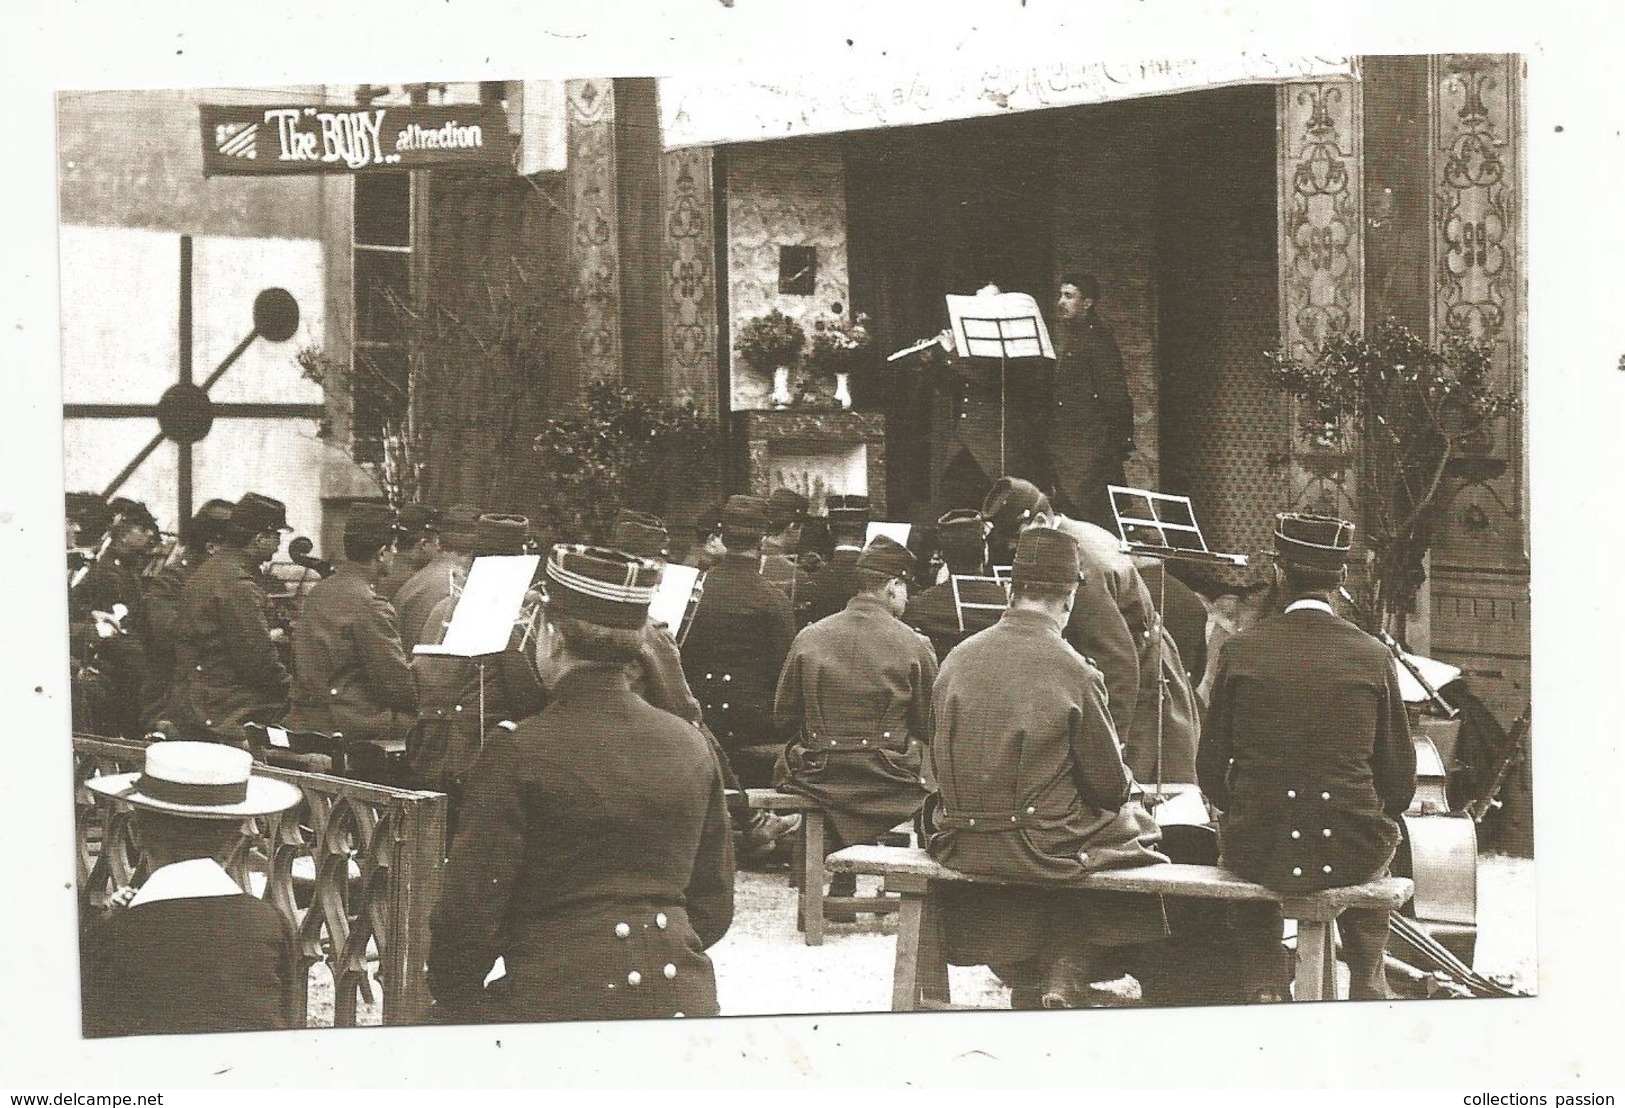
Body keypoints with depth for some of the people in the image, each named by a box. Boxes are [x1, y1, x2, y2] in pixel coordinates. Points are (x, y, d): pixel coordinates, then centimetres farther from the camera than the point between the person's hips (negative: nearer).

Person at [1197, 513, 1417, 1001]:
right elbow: (1400, 780, 1)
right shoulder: (1373, 656, -4)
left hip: (1260, 850, 0)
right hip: (1353, 853, 0)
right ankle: (1369, 983, 38)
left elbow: (1211, 768, 1)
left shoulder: (1240, 651, -5)